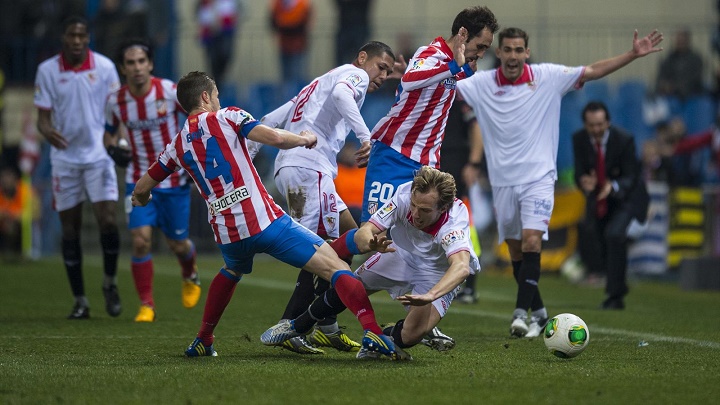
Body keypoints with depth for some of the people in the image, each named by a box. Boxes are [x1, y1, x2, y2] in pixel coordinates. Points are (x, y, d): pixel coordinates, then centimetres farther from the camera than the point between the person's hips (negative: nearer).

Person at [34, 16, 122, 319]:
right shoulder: (47, 71, -2)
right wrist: (47, 131, -24)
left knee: (107, 220, -13)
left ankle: (110, 283, 11)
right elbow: (43, 116, -1)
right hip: (65, 156, 1)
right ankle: (80, 300, 11)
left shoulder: (104, 66, -3)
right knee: (69, 228, 3)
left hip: (99, 154, -1)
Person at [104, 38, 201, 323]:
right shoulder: (116, 101, -7)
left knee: (177, 244, 8)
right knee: (140, 240, -15)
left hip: (175, 179, -1)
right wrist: (113, 149, -10)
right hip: (138, 181, 1)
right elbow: (109, 131, 12)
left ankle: (190, 277, 45)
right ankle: (146, 305, 0)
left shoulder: (170, 92, -14)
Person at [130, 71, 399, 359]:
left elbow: (141, 189, 27)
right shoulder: (226, 117, 4)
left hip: (226, 234, 5)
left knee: (232, 271, 41)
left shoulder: (177, 146, 18)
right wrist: (307, 138, 11)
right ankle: (372, 332, -29)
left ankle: (203, 341, 38)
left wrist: (141, 198, 51)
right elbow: (276, 138, -9)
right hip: (264, 220, -5)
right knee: (335, 267, -8)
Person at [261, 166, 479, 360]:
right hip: (402, 255, 3)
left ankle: (387, 335, 17)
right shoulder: (405, 193, -31)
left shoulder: (453, 222, -41)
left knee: (411, 335, -21)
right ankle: (297, 326, 35)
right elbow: (363, 232, -30)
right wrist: (370, 243, -56)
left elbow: (461, 267, -59)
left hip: (438, 277, -3)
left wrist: (430, 296, -74)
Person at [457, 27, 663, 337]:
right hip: (503, 181, 2)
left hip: (538, 178, -2)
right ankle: (538, 311, 24)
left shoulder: (547, 77, -3)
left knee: (531, 241, -20)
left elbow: (593, 71, -1)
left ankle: (521, 312, -22)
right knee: (516, 251, 9)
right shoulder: (482, 84, -2)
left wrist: (633, 54, -9)